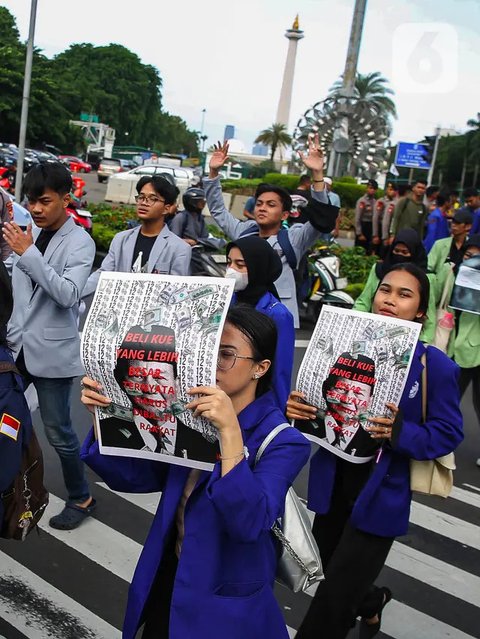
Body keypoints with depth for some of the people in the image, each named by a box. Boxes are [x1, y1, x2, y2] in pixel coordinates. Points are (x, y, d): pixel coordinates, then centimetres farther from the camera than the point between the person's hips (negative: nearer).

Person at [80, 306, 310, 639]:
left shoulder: (282, 442, -21)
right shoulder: (192, 414, -3)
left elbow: (250, 524, -34)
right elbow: (133, 476, -1)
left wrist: (230, 429, -41)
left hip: (225, 599, -5)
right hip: (168, 575, 5)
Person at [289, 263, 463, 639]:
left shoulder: (436, 366, -13)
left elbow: (448, 434, -11)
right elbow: (321, 406, 5)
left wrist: (400, 432, -29)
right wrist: (297, 407, -18)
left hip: (380, 495, -4)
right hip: (333, 483, 5)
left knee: (333, 605, 1)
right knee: (332, 577, 24)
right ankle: (372, 601, 57)